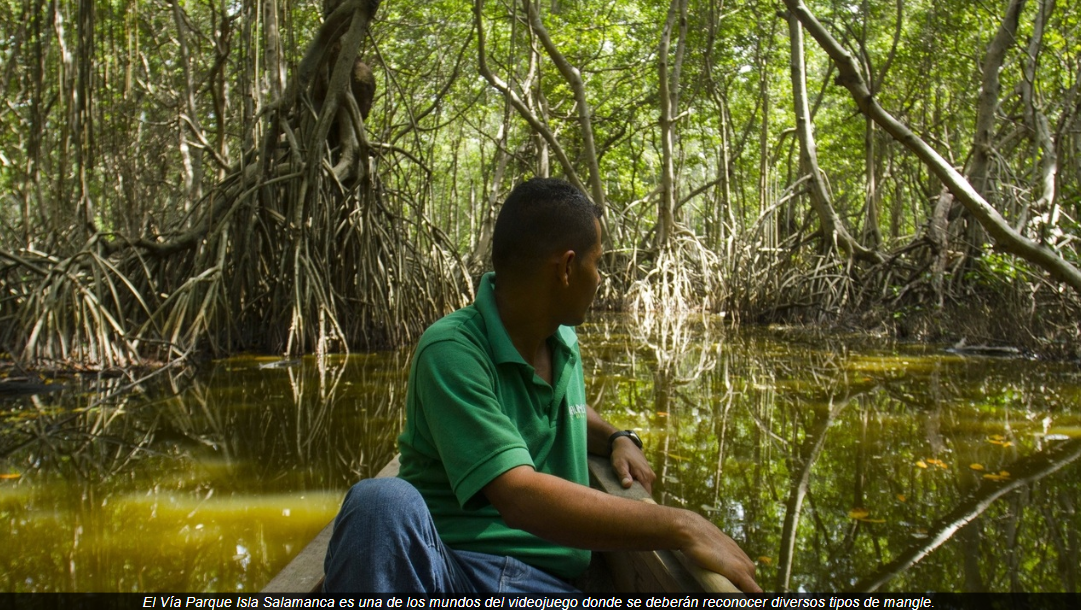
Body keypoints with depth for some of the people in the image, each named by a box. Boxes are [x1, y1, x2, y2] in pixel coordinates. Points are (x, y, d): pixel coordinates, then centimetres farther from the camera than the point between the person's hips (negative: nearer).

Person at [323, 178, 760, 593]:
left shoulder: (564, 339, 13)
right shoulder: (452, 350, -13)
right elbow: (521, 498, -24)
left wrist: (617, 439, 14)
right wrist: (680, 527, -21)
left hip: (545, 580, 3)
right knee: (384, 502, -37)